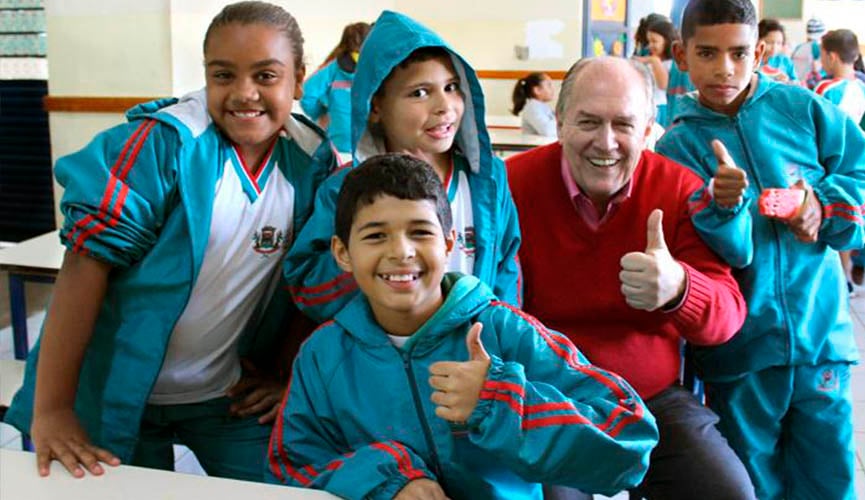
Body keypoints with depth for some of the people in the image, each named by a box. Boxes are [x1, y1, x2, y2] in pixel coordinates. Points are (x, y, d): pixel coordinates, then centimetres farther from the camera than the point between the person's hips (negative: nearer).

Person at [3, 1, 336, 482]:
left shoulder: (314, 161, -6)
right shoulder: (163, 140, -20)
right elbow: (87, 262, -22)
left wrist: (288, 375, 5)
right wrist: (51, 409, -23)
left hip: (232, 394, 4)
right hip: (117, 389, -3)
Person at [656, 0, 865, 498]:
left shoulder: (801, 107, 0)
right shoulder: (680, 145, -5)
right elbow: (728, 252, -14)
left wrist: (824, 205, -11)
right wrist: (722, 206, -33)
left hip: (820, 333, 2)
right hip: (739, 348, -1)